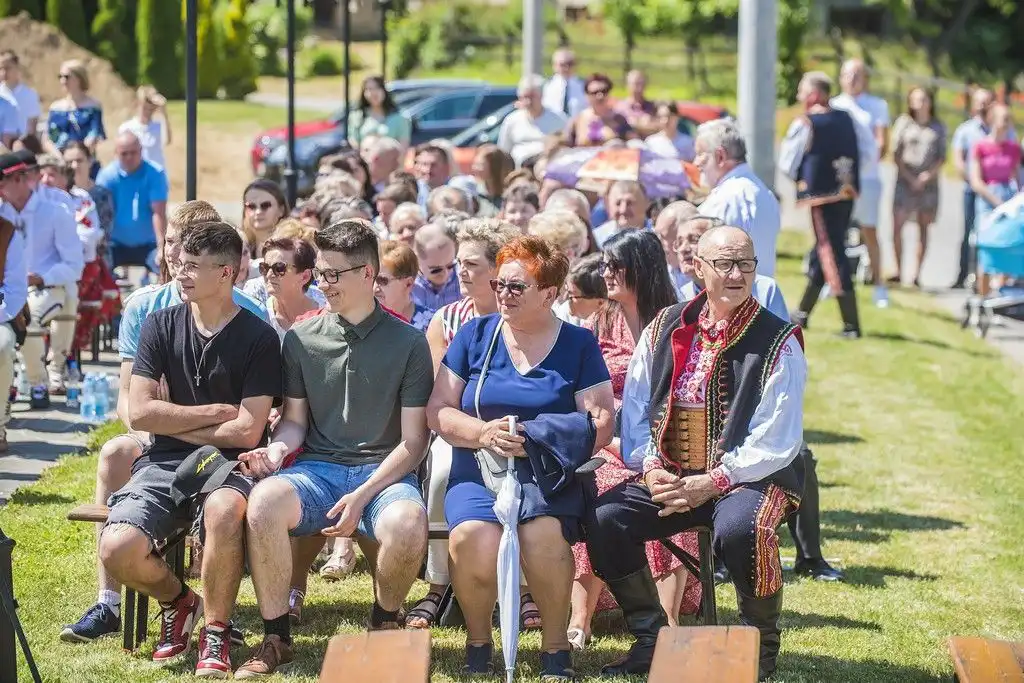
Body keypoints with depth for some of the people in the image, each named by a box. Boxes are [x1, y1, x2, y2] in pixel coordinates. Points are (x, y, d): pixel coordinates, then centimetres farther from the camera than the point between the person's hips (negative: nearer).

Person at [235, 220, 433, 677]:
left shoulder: (408, 343, 2)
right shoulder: (301, 338, 10)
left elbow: (413, 441, -1)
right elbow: (295, 419, 15)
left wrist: (362, 496, -14)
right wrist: (276, 450, -10)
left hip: (383, 472, -2)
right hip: (317, 468, 2)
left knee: (408, 525, -37)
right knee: (264, 500, -33)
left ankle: (384, 622, -3)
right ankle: (276, 638, -17)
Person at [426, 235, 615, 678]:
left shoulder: (578, 345, 8)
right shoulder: (475, 335, 12)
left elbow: (601, 424, 0)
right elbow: (438, 412, 9)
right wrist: (485, 433, -11)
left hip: (548, 470, -1)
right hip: (477, 471, 1)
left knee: (544, 533, -36)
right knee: (473, 540, -33)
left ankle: (556, 648, -15)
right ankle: (478, 641, -6)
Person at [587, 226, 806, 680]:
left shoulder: (778, 344, -6)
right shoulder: (665, 329, 8)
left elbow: (775, 442, -11)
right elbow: (635, 406, 10)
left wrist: (713, 483, -18)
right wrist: (650, 467, -7)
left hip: (750, 477, -4)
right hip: (671, 478, 5)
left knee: (740, 529, -37)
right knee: (604, 518, -18)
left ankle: (761, 644, -10)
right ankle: (651, 640, 1)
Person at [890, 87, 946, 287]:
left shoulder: (938, 127, 7)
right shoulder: (904, 122, 3)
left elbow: (942, 158, 6)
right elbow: (896, 154, 1)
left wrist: (928, 175, -10)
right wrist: (910, 178, -7)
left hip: (929, 182, 1)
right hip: (905, 180, -1)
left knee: (923, 228, 3)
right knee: (897, 226, -10)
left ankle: (917, 274, 6)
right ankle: (898, 272, -4)